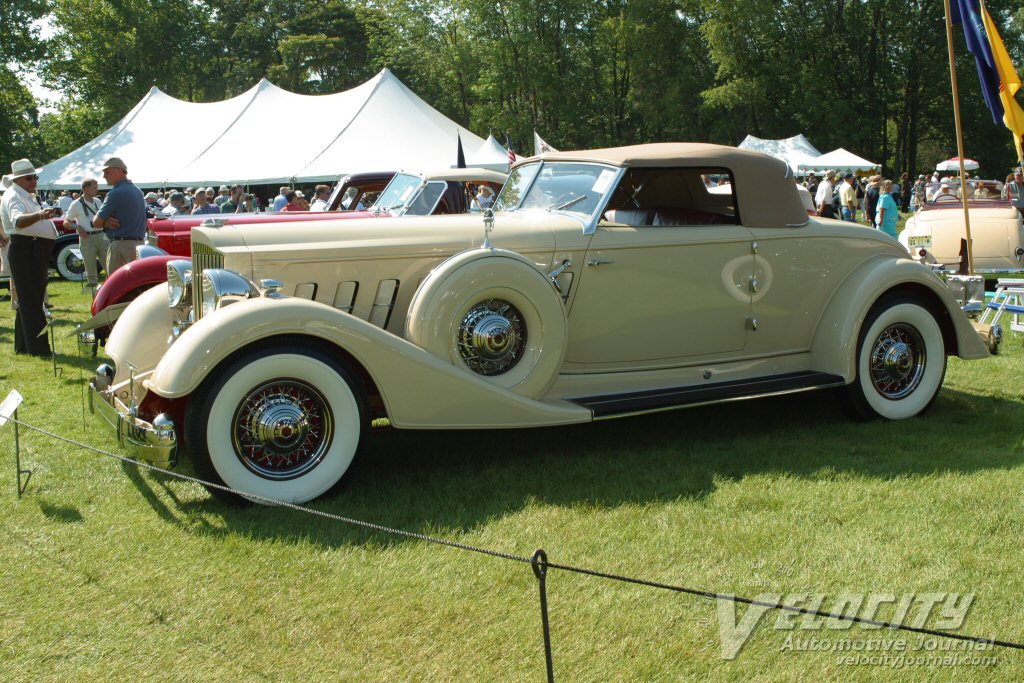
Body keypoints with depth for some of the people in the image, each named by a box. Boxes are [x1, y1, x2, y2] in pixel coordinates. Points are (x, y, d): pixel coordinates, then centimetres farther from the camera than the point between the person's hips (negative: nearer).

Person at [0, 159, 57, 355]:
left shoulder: (26, 196, 18)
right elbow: (18, 221, -36)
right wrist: (39, 215, -51)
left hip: (35, 252, 11)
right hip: (25, 251, -11)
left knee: (28, 300, 15)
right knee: (31, 300, -9)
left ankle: (23, 346, 23)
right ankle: (38, 347, -9)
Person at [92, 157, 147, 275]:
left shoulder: (116, 193, -13)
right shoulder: (138, 191, 16)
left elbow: (97, 222, -12)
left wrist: (105, 222, 7)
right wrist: (106, 222, 0)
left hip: (121, 245, -9)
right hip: (139, 243, 9)